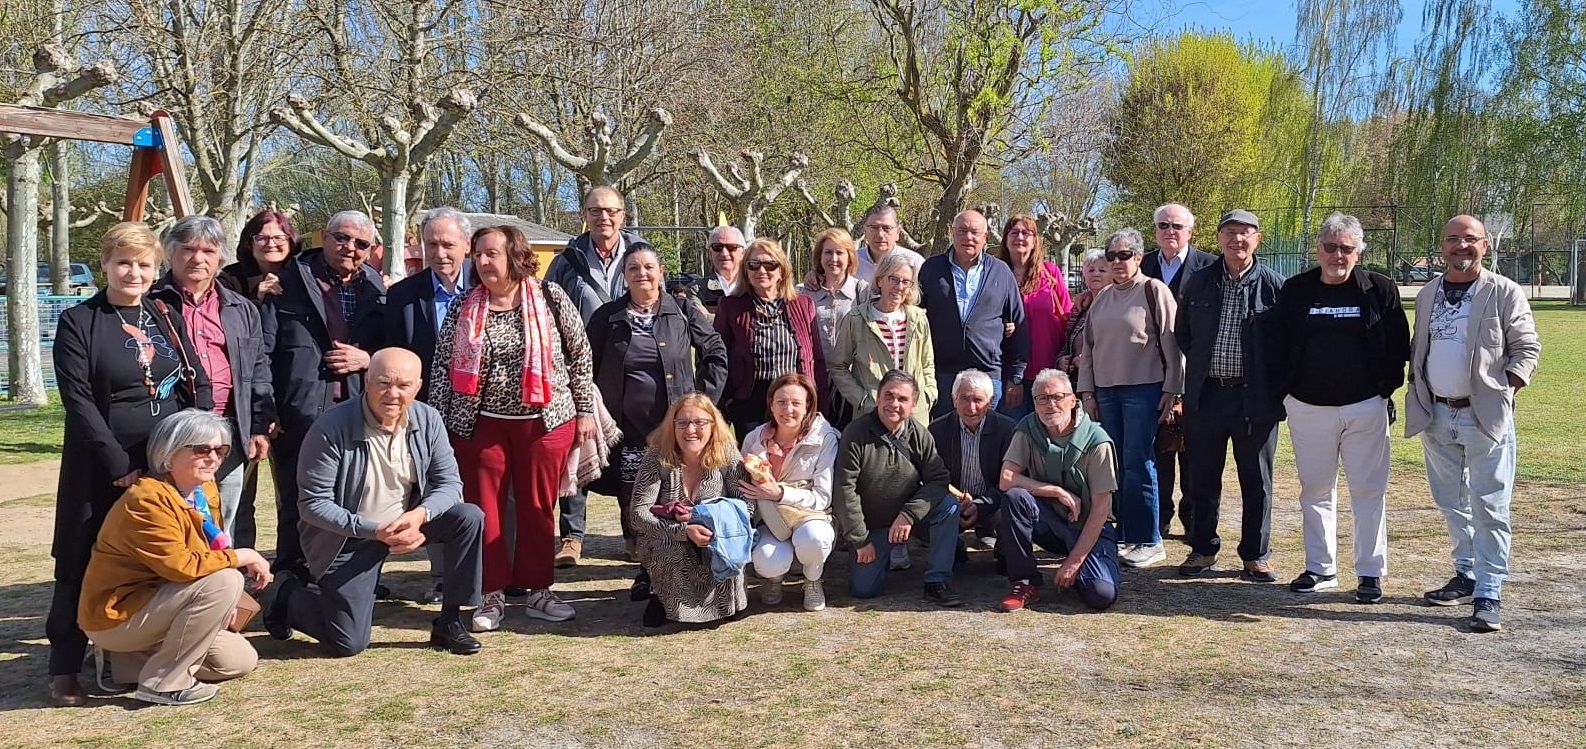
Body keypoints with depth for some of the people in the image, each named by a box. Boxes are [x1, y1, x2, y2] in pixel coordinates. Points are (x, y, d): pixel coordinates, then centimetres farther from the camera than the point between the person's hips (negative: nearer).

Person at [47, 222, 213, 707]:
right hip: (102, 468, -4)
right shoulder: (78, 323, -3)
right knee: (88, 565, 2)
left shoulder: (168, 318, 10)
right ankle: (65, 668, 13)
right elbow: (78, 400, -11)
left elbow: (199, 385, 10)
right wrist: (118, 464, -17)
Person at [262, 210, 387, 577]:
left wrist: (367, 359, -4)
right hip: (299, 418, -3)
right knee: (296, 508, 4)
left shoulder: (375, 288, 13)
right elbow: (263, 350, -3)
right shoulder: (288, 282, 2)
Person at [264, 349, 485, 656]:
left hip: (406, 523, 5)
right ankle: (290, 594, 27)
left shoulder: (428, 420, -9)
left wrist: (420, 515, -28)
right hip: (347, 538, -4)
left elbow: (449, 482, -6)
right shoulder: (331, 428, -22)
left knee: (469, 517, -19)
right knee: (349, 644, -5)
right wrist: (375, 531, -29)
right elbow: (314, 504, -20)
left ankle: (448, 623, -5)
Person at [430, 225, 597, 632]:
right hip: (480, 424, 1)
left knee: (538, 509, 7)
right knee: (484, 510, 4)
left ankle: (538, 591, 20)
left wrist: (585, 410, 2)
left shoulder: (550, 296, -3)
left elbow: (580, 354, 3)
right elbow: (443, 367, 5)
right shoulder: (464, 308, 1)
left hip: (545, 421, -1)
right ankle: (492, 595, 16)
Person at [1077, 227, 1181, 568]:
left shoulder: (1154, 291, -3)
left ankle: (1148, 542, 3)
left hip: (1143, 390, -6)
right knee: (1115, 466, 6)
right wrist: (1088, 392, 11)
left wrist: (1171, 389, -8)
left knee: (1138, 464, -6)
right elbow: (1088, 347, 17)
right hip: (1105, 391, 6)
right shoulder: (1102, 298, 15)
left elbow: (1172, 343, -5)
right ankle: (1125, 536, 14)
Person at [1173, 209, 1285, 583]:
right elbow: (1181, 333, 16)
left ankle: (1256, 556, 18)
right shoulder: (1198, 282, 5)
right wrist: (1202, 363, 9)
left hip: (1256, 398, -2)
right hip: (1206, 395, 2)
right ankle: (1203, 549, 22)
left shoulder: (1274, 285, -3)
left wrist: (1277, 387, -4)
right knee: (1201, 478, 9)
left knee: (1256, 481, 7)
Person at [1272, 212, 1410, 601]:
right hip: (1308, 407, 2)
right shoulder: (1295, 290, 4)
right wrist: (1286, 392, 5)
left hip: (1365, 407, -2)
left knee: (1368, 490, 1)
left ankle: (1371, 572, 11)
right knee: (1315, 490, 9)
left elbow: (1398, 345, 5)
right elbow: (1279, 346, 10)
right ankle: (1321, 568, 20)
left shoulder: (1381, 289, 0)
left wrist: (1386, 390, 1)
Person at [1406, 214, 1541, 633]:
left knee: (1489, 507, -5)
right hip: (1436, 414, 5)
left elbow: (1527, 349, -2)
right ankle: (1467, 575, 26)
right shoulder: (1427, 295, 11)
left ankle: (1489, 595, -2)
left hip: (1486, 415, -5)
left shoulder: (1505, 293, -3)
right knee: (1452, 504, 13)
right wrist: (1416, 399, 8)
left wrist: (1507, 390, -12)